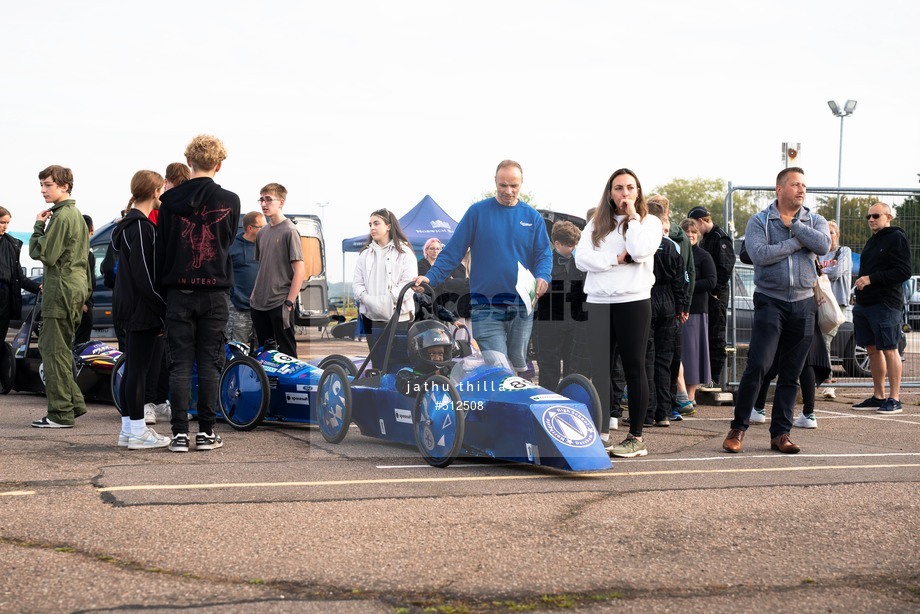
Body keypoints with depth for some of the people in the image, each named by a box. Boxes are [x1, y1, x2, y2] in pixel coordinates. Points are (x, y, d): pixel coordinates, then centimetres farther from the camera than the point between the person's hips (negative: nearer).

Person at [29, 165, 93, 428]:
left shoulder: (61, 216, -13)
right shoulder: (76, 214, 18)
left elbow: (43, 253, -17)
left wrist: (39, 225, -5)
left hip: (60, 290, -10)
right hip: (76, 287, 10)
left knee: (54, 350, -7)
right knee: (49, 346, 16)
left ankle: (61, 413, -5)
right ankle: (74, 402, 16)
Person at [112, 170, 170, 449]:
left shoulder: (129, 224, 16)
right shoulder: (142, 227, -15)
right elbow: (143, 274, -21)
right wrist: (163, 309, -17)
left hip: (130, 308, 10)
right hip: (142, 309, -10)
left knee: (132, 367, 12)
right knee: (138, 367, -6)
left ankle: (129, 429, 17)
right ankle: (137, 431, -3)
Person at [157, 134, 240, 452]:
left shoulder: (170, 200, -1)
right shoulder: (230, 201, -2)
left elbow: (161, 247, 3)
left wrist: (165, 284, 13)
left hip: (179, 293, 0)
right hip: (214, 292, 0)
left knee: (180, 364, 4)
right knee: (209, 364, 6)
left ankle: (180, 433, 2)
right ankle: (206, 432, 7)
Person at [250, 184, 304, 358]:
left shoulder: (289, 231, -7)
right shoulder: (262, 233, 15)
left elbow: (300, 269, -11)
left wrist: (289, 303, -16)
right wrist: (255, 294, 14)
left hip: (280, 303, -7)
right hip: (259, 304, 7)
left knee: (286, 354, -4)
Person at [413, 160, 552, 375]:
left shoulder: (532, 217, 9)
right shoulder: (477, 212, 1)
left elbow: (544, 253, 7)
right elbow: (453, 251, 1)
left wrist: (542, 277, -15)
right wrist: (431, 277, -10)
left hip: (522, 307, 3)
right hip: (486, 307, -3)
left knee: (519, 365, 12)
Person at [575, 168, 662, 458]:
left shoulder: (649, 222, 6)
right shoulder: (596, 224, 13)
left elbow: (641, 251, -14)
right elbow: (581, 258, -1)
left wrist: (632, 217, -6)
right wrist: (617, 258, -11)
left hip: (634, 302, -3)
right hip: (599, 303, 3)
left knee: (634, 369, 1)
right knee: (599, 371, 4)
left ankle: (636, 437, 4)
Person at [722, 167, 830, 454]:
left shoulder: (814, 221, 9)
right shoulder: (759, 221, 1)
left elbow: (823, 245, -12)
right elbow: (759, 254, -16)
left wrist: (792, 224, -10)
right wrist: (796, 243, -10)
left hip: (803, 304, 3)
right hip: (770, 301, -3)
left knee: (791, 374, 7)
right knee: (757, 366, -13)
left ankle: (780, 433, 15)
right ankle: (737, 428, -2)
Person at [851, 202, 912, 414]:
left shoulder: (897, 238, -6)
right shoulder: (872, 241, 20)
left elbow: (903, 272, -14)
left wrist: (871, 279, -17)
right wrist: (861, 282, 11)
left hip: (886, 305, -8)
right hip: (864, 304, 8)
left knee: (889, 349, -7)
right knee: (872, 349, 9)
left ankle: (894, 399, -4)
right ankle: (878, 396, 16)